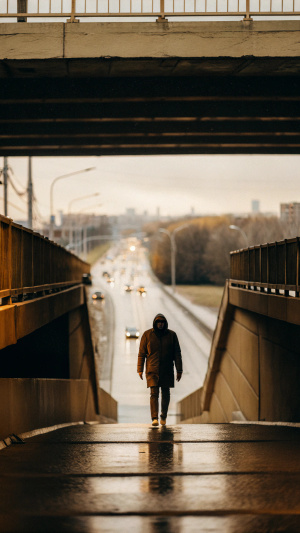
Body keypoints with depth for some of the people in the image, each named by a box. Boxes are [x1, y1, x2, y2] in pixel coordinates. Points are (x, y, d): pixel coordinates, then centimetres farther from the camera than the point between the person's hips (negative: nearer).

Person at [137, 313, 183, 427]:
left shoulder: (171, 335, 4)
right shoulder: (147, 335, 1)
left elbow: (177, 354, 4)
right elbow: (141, 353, 2)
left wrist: (179, 370, -1)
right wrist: (140, 370, -4)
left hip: (167, 370, 2)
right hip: (152, 370, -2)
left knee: (165, 393, 8)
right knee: (154, 393, -12)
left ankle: (164, 416, 27)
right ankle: (154, 418, -18)